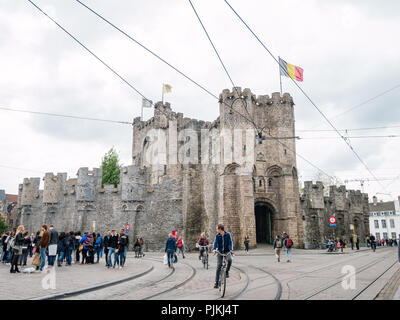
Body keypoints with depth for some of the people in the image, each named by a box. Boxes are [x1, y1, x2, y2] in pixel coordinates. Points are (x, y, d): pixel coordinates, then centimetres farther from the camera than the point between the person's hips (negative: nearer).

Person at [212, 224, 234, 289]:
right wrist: (214, 249, -31)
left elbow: (230, 242, -10)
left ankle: (227, 271, -4)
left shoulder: (228, 234, -4)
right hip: (220, 252, 1)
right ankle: (216, 282, 0)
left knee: (229, 260, -32)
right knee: (218, 267, -7)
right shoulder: (217, 235, -1)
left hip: (227, 252, -1)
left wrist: (231, 249, -28)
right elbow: (215, 242, -11)